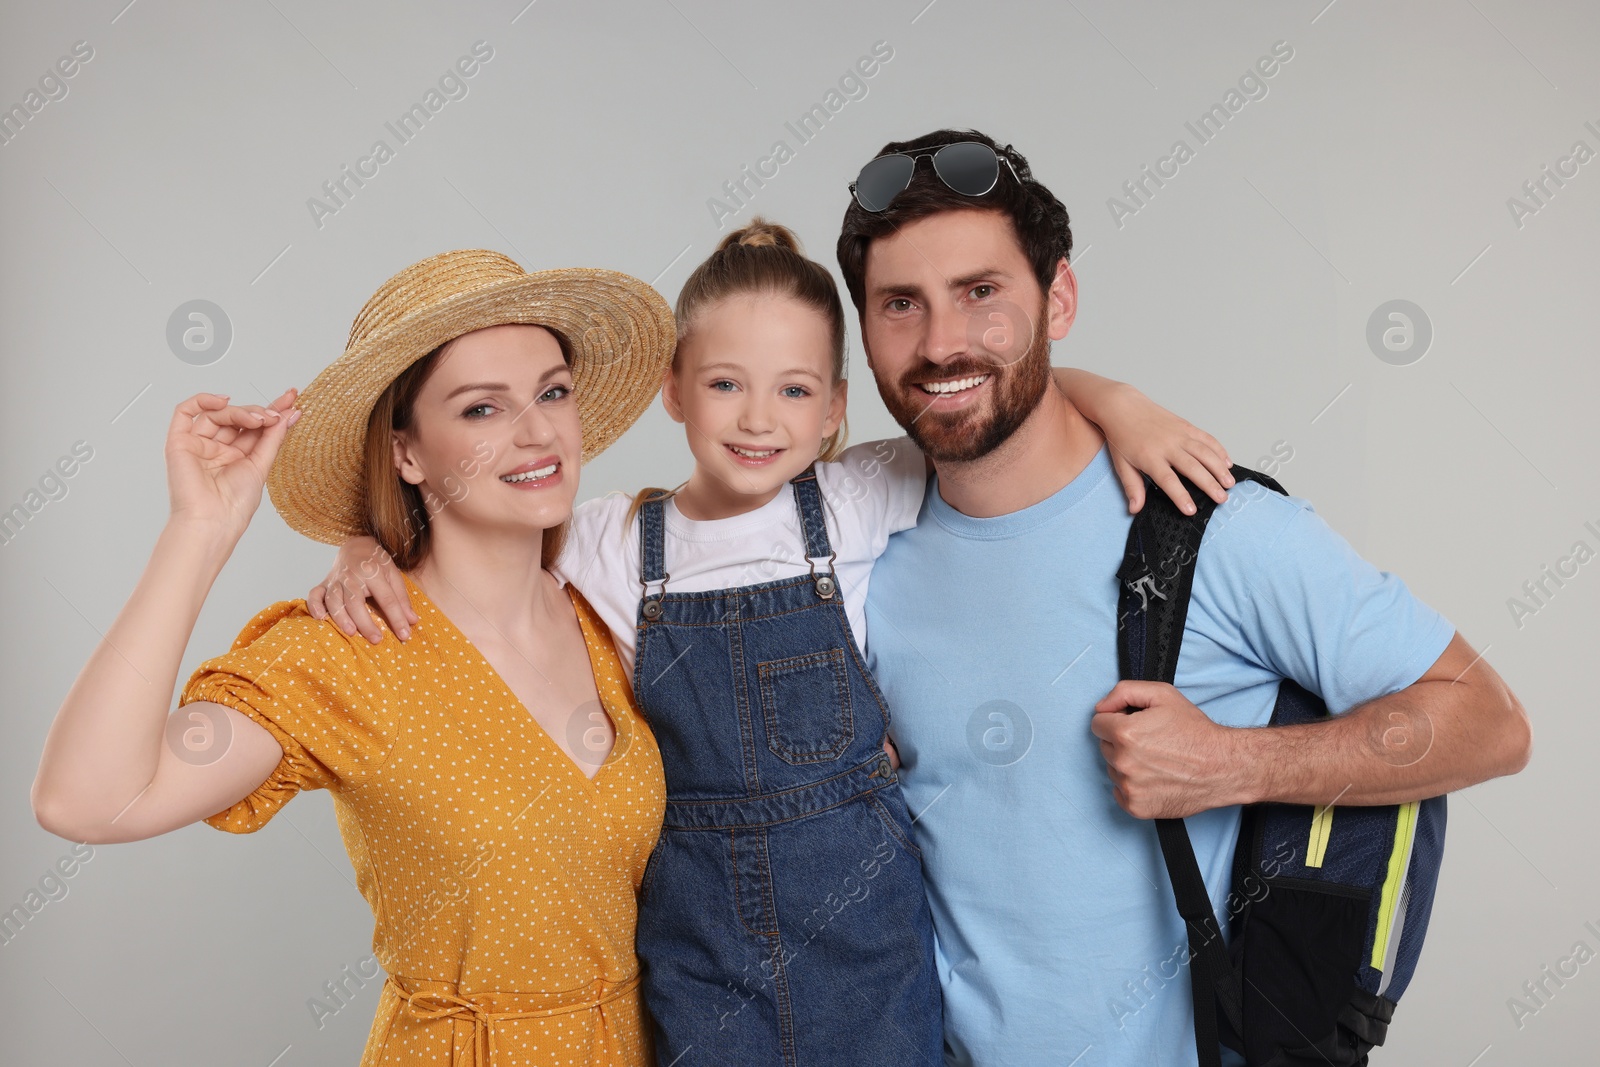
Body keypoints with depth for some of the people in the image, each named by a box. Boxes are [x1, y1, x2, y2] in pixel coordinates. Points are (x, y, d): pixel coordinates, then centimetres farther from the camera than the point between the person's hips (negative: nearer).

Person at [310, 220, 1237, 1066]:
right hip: (697, 942, 0)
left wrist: (1118, 406, -12)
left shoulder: (860, 503, -6)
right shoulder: (608, 542, -6)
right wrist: (368, 554, -16)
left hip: (863, 921, 0)